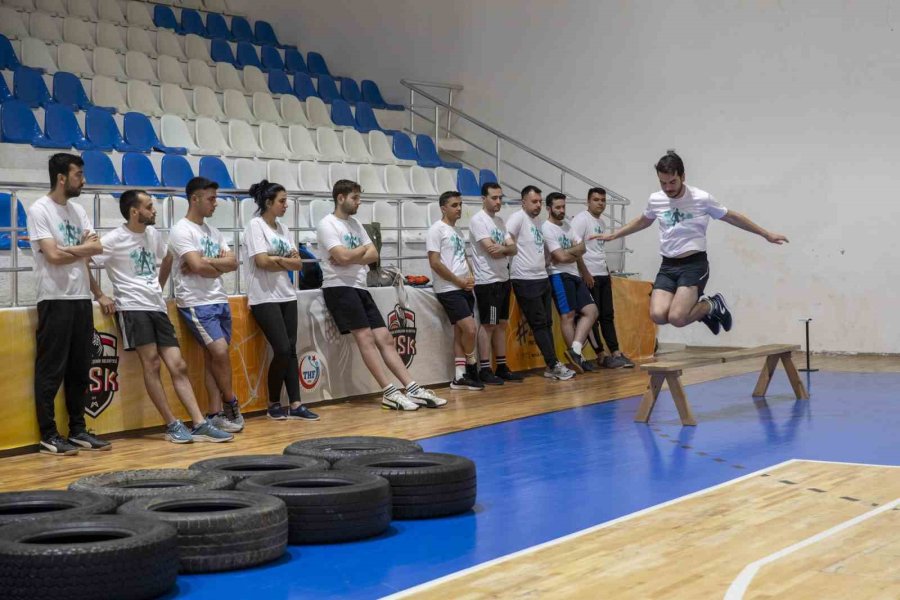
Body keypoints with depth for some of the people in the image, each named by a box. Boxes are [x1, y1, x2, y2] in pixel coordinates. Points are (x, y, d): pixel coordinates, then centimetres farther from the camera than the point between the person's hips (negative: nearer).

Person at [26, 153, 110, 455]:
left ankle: (78, 430, 18)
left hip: (81, 298, 7)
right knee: (51, 370, -3)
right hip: (55, 300, -7)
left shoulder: (78, 211, 14)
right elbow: (53, 256, -17)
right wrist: (83, 249, 0)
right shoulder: (39, 210, -8)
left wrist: (67, 250, -12)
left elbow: (98, 248, 3)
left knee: (80, 369, 10)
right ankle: (48, 436, 2)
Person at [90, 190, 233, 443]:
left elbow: (167, 258, 31)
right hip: (133, 307, -6)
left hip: (157, 306, 7)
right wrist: (100, 296, -11)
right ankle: (172, 425, -5)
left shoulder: (153, 234, 13)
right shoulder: (114, 240, -8)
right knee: (151, 362, -13)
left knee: (178, 366, 0)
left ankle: (200, 424, -2)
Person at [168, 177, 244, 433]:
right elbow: (198, 266, -19)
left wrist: (207, 263, -11)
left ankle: (215, 413, 5)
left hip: (220, 301, 7)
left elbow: (233, 263, 5)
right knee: (220, 351, -14)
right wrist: (220, 265, -2)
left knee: (212, 357, 5)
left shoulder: (214, 232, 17)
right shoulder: (181, 230, -8)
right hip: (196, 303, -7)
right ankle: (230, 404, 4)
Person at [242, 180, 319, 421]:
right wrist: (288, 262, -3)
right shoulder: (255, 226, -6)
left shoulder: (282, 228, 14)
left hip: (287, 296, 7)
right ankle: (274, 405, 3)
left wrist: (278, 260, -10)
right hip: (265, 298, -7)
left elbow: (298, 263, 8)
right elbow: (262, 261, -17)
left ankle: (295, 405, 1)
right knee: (282, 349, -12)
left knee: (290, 350, 1)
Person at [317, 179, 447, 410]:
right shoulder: (327, 224, -7)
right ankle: (389, 392, -17)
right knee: (365, 335, -16)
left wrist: (351, 257, -8)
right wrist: (362, 249, 0)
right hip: (339, 288, -8)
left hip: (359, 287, 8)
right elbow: (343, 257, -19)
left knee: (385, 337, 2)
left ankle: (412, 388, -2)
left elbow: (374, 255, 11)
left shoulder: (355, 223, 18)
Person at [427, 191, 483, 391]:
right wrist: (459, 281, -12)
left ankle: (460, 377, 8)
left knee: (461, 332, 6)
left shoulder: (456, 231, 17)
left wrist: (471, 276, 2)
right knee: (470, 329, -15)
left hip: (465, 289, 8)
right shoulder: (437, 229, -8)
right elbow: (435, 263, -15)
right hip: (449, 290, -8)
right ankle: (471, 367, 8)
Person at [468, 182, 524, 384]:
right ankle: (484, 370, 0)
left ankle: (502, 368, 16)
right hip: (487, 282, -8)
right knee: (488, 325, -5)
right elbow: (491, 251, -21)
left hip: (503, 280, 8)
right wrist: (508, 249, -3)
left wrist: (502, 249, -17)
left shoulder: (500, 221, 14)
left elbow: (513, 248, 5)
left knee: (502, 324, 11)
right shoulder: (478, 220, -12)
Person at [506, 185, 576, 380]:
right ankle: (554, 366, -4)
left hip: (542, 278, 9)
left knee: (547, 323, 8)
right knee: (539, 324, -5)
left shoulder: (537, 221, 16)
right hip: (525, 281, -9)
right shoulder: (518, 218, -10)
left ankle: (551, 368, 10)